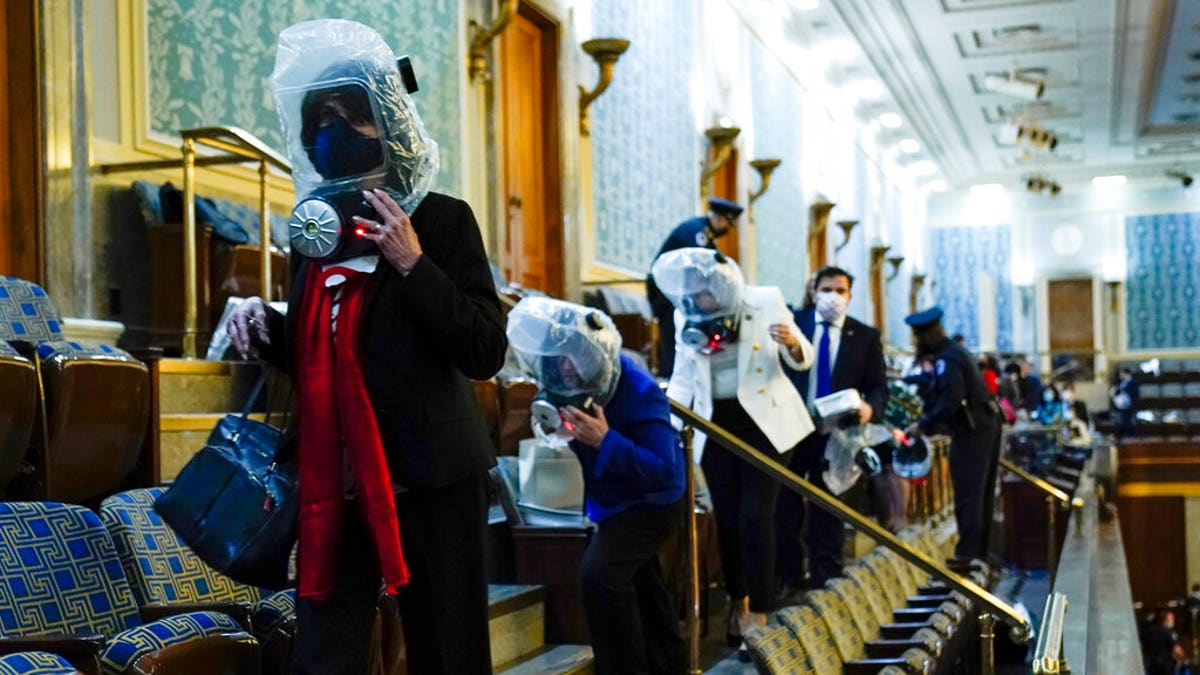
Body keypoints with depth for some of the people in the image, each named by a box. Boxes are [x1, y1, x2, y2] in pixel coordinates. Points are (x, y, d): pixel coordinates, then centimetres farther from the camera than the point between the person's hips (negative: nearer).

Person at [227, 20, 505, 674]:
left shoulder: (442, 219, -3)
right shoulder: (312, 229, 12)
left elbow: (486, 353, -10)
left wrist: (413, 265, -17)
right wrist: (265, 327, 2)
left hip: (428, 476, -4)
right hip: (333, 479, 4)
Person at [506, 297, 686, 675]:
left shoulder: (638, 393, -36)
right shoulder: (581, 382, -16)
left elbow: (665, 471, -39)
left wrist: (605, 441, -45)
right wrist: (559, 423, -19)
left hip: (651, 501, -9)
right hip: (616, 497, 9)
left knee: (600, 575, -27)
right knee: (640, 580, 25)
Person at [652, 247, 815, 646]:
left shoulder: (765, 301, -10)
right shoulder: (686, 317, -3)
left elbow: (804, 360, -3)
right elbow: (682, 377, 5)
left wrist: (792, 343, -26)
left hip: (762, 421, -3)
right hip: (716, 425, 3)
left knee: (755, 516, -8)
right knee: (727, 518, 6)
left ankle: (759, 615, -2)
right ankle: (737, 601, 24)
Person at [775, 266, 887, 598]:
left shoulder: (865, 336, 4)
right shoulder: (792, 322, 1)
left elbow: (878, 387, 3)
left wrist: (870, 408, -17)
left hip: (835, 434, 0)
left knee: (827, 512, 9)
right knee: (785, 508, 5)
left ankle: (824, 580, 20)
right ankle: (787, 576, 19)